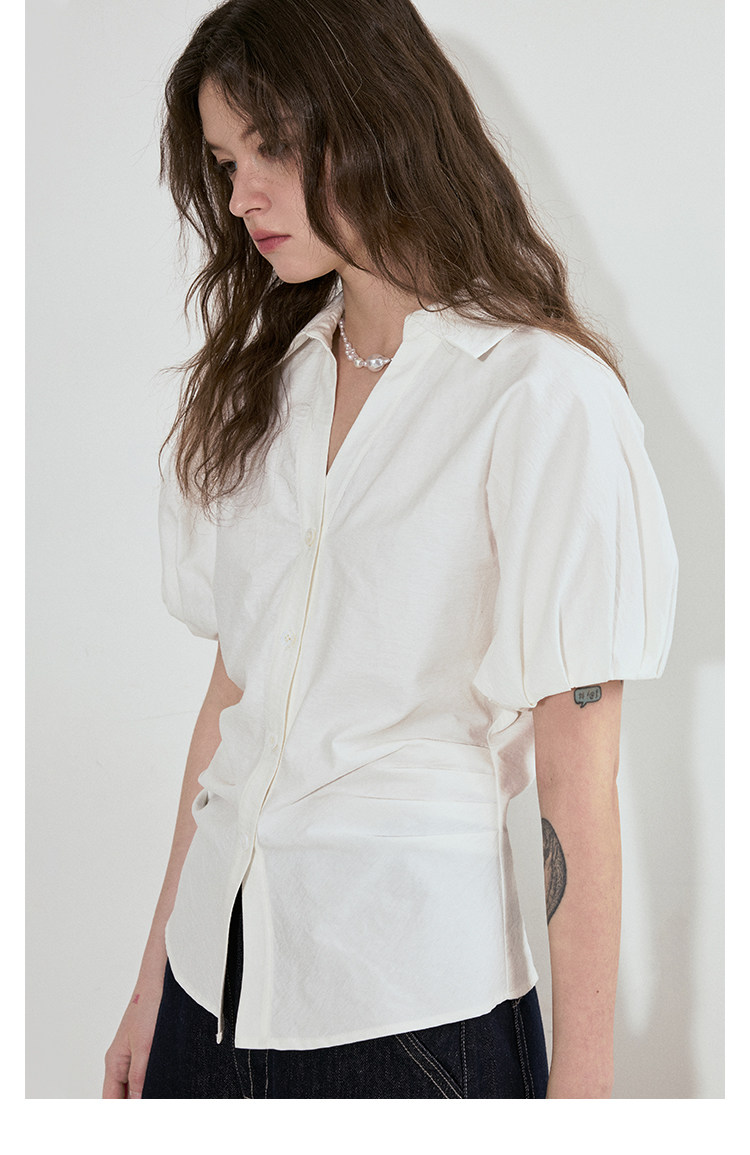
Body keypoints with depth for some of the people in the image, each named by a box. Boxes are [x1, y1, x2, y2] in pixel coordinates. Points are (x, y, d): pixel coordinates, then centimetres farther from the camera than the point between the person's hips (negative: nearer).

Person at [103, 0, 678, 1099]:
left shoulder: (544, 399, -12)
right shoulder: (263, 379, 8)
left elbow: (577, 787, -13)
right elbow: (233, 691, 9)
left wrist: (580, 1090, -12)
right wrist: (157, 976, 9)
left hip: (414, 1001, -5)